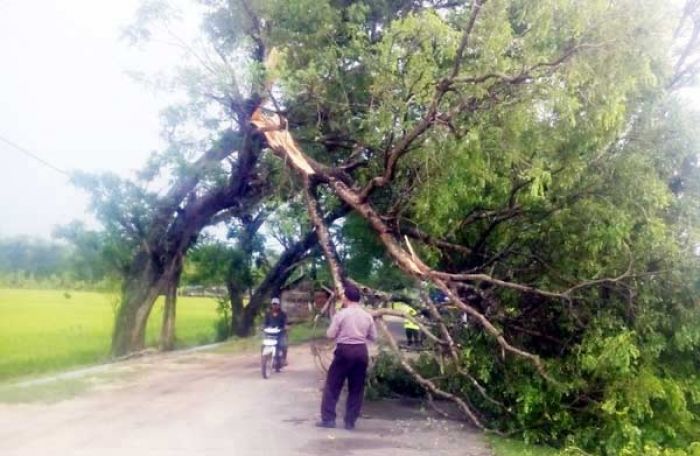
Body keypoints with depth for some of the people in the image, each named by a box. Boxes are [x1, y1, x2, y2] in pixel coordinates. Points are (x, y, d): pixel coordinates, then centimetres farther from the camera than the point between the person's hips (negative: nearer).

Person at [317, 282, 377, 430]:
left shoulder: (341, 314, -7)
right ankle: (350, 421, 12)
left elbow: (330, 335, -5)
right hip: (361, 351, 4)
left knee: (332, 385, 6)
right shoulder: (367, 316, 5)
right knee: (356, 388, 10)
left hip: (344, 350, -4)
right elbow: (374, 337, 10)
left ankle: (328, 419, 4)